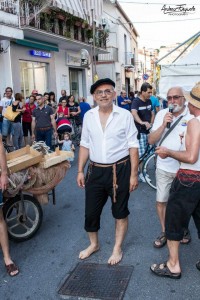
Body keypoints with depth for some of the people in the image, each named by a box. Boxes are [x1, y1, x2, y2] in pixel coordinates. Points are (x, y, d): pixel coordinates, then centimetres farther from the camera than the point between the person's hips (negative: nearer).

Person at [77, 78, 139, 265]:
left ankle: (117, 248, 32)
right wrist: (80, 171, 7)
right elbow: (85, 145, 9)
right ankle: (93, 244, 37)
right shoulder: (88, 116, 3)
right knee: (91, 212, 12)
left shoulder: (125, 115, -7)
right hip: (95, 170, 3)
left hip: (119, 170, -3)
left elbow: (133, 146, -6)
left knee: (120, 211, 12)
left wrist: (133, 174, -9)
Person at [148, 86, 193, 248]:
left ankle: (184, 229, 41)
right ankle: (164, 232, 31)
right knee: (161, 201, 10)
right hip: (164, 167, 2)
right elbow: (151, 140, -4)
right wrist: (163, 124, -17)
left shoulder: (193, 116, -9)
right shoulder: (162, 114, -1)